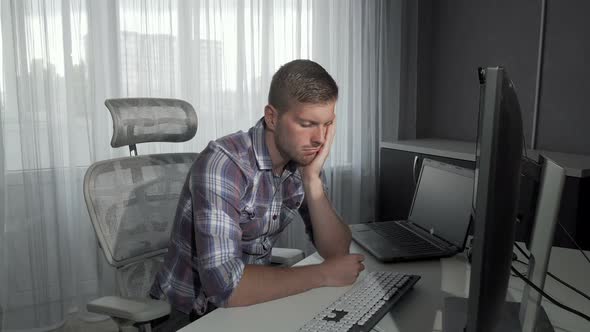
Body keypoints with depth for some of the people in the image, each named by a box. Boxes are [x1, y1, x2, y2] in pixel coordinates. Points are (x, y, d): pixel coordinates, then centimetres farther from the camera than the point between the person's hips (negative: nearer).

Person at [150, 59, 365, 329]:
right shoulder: (224, 163, -25)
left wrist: (311, 179, -19)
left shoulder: (304, 161, -5)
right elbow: (224, 285, -32)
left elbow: (337, 251, -7)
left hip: (253, 301, 5)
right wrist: (323, 275, -23)